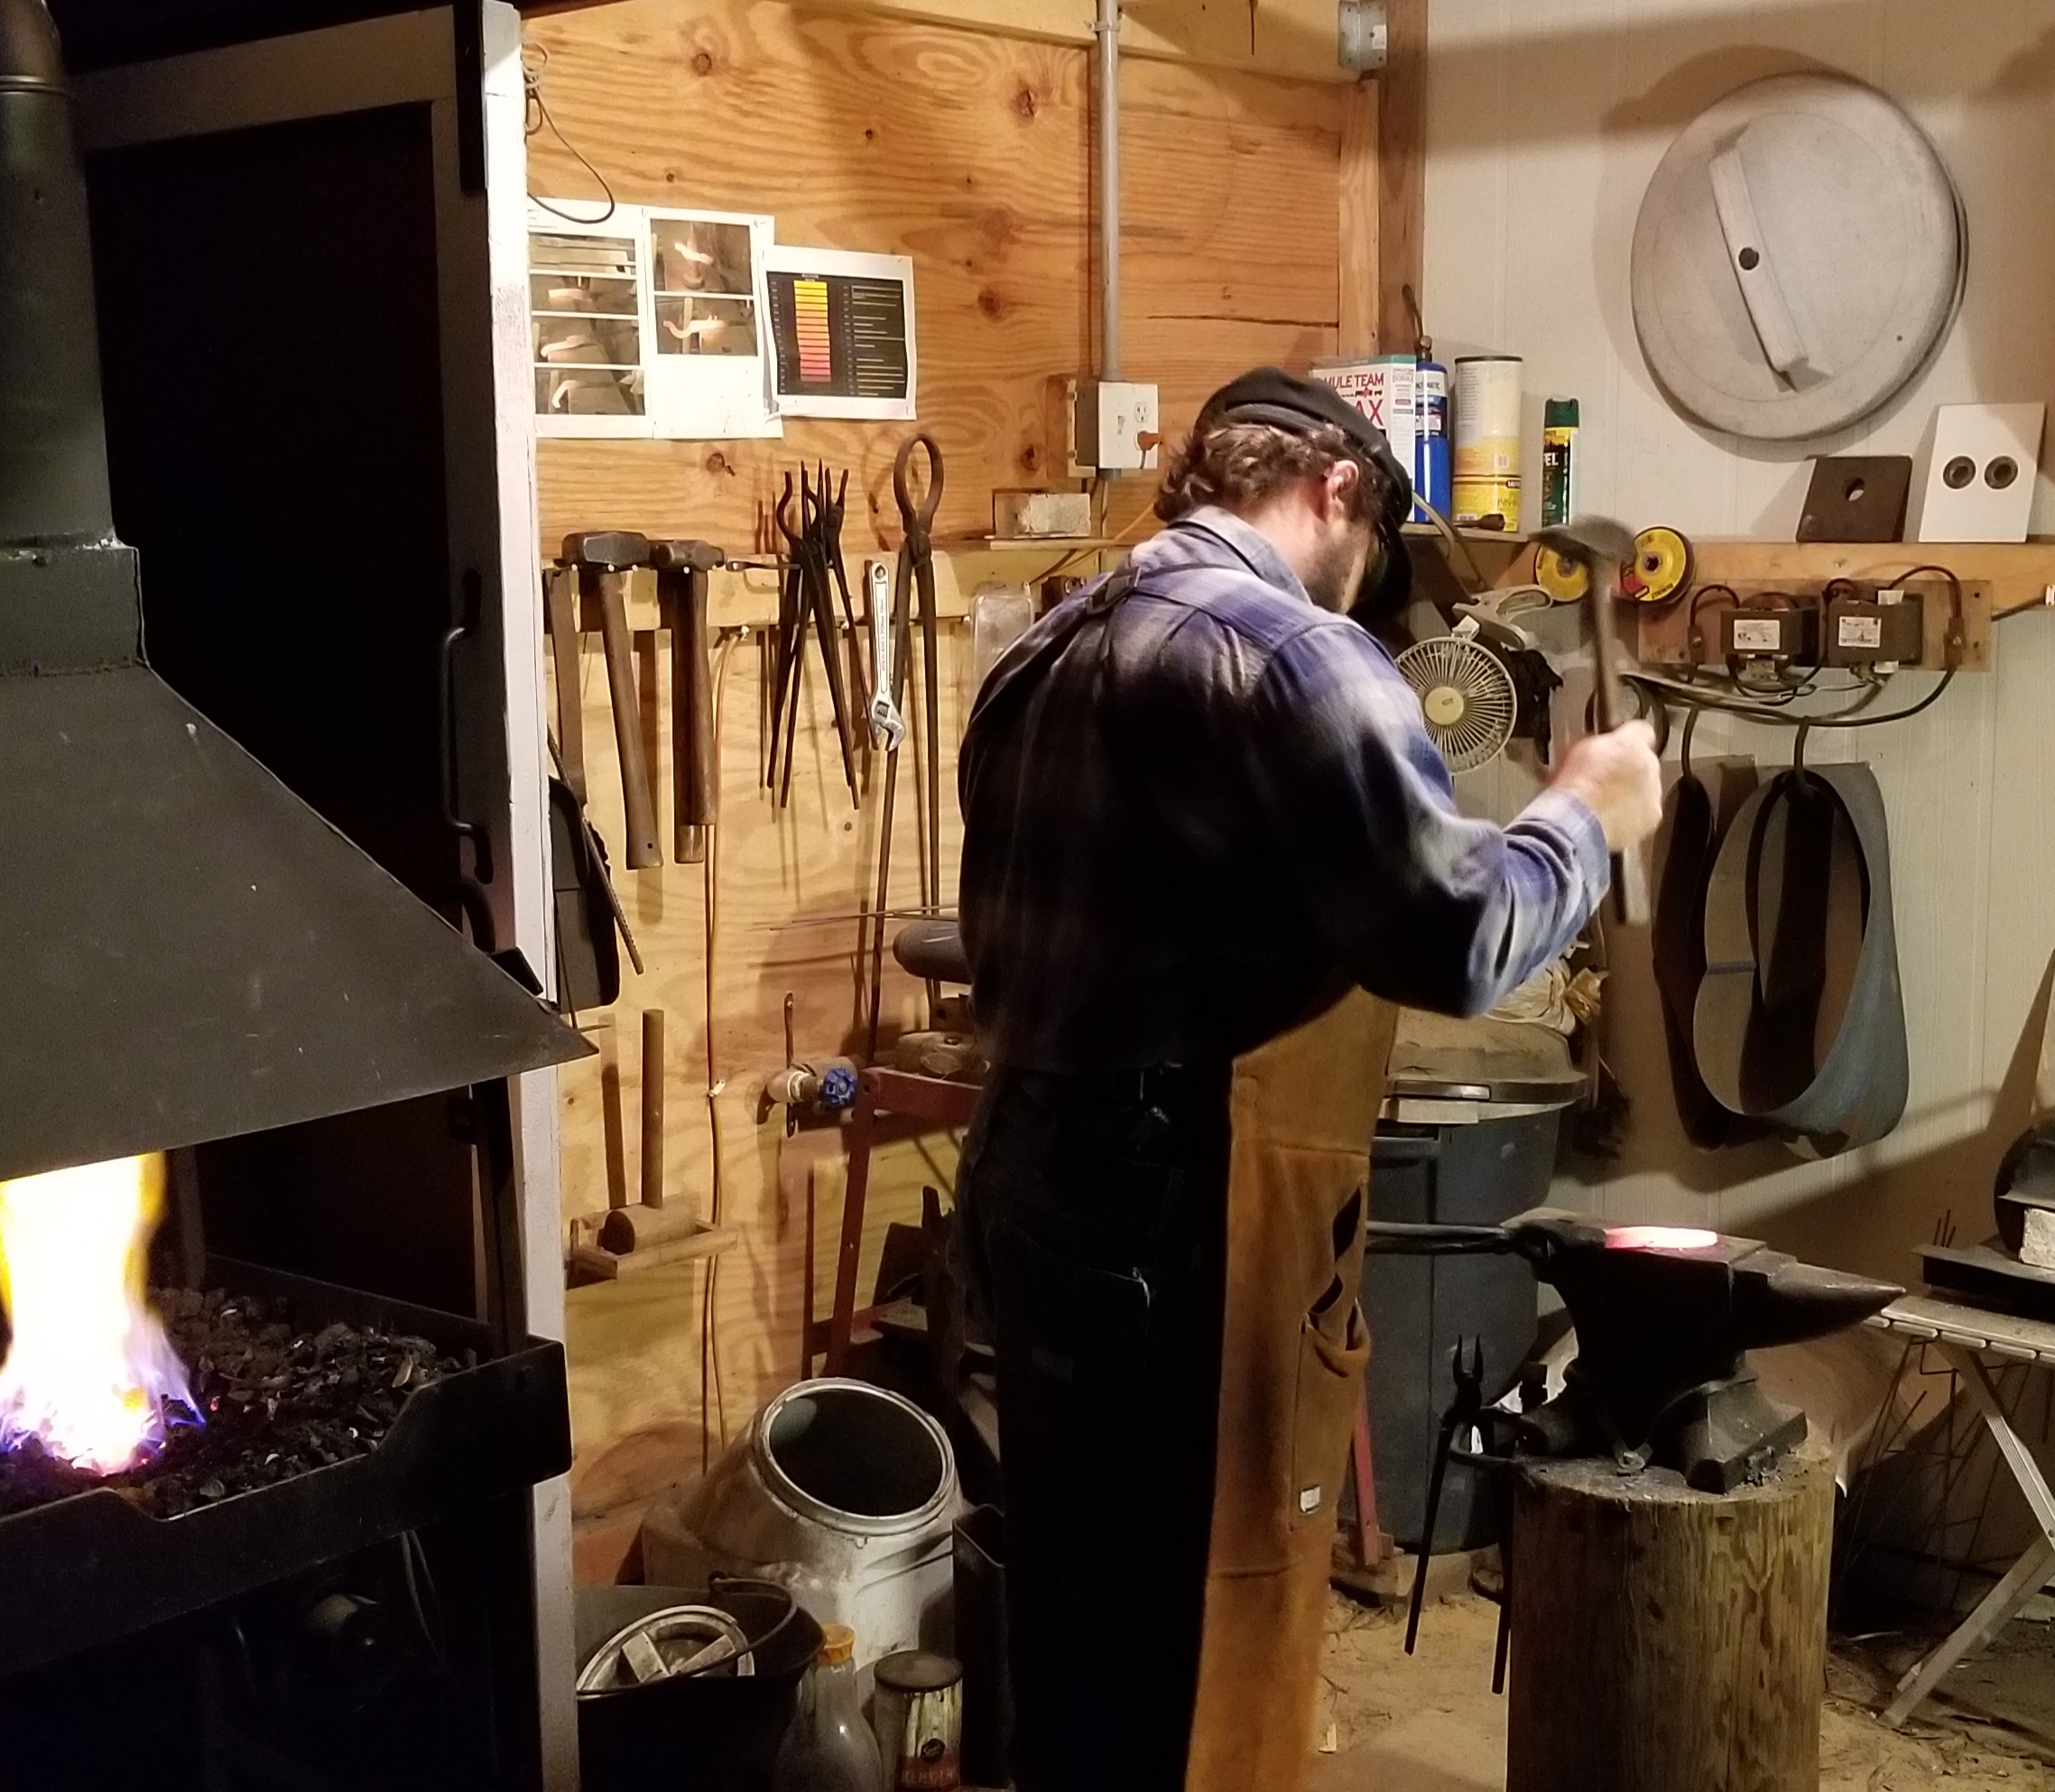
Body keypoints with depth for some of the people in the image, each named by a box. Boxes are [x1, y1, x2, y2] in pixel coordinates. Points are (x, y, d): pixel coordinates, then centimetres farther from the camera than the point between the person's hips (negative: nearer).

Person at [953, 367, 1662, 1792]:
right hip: (1191, 1216, -9)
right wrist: (1589, 816, -1)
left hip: (1039, 1179, 9)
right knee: (1207, 1633, 5)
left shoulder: (1046, 652, 13)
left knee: (1081, 1606, 21)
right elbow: (1457, 939, -20)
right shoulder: (1290, 652, -14)